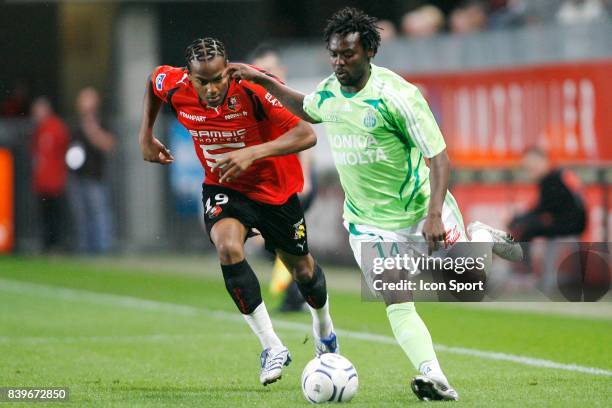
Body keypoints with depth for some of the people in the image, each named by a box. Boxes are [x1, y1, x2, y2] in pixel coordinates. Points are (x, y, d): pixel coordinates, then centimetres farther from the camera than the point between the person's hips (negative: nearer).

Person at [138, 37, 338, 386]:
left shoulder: (253, 87, -32)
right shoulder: (174, 86, -21)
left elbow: (307, 135, -36)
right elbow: (153, 81, 7)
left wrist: (252, 153, -46)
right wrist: (146, 136, 6)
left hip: (275, 188, -1)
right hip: (223, 189, 1)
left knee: (302, 269, 14)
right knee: (228, 248, -29)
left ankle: (324, 331, 50)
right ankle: (272, 347, -21)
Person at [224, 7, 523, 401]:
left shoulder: (397, 95, -22)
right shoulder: (327, 93, -3)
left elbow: (439, 158, -21)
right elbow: (306, 110, 25)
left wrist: (434, 215, -32)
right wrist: (262, 80, 16)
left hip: (421, 208, -4)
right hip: (369, 221, 4)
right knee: (398, 304, -13)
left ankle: (481, 239, 38)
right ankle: (435, 380, -17)